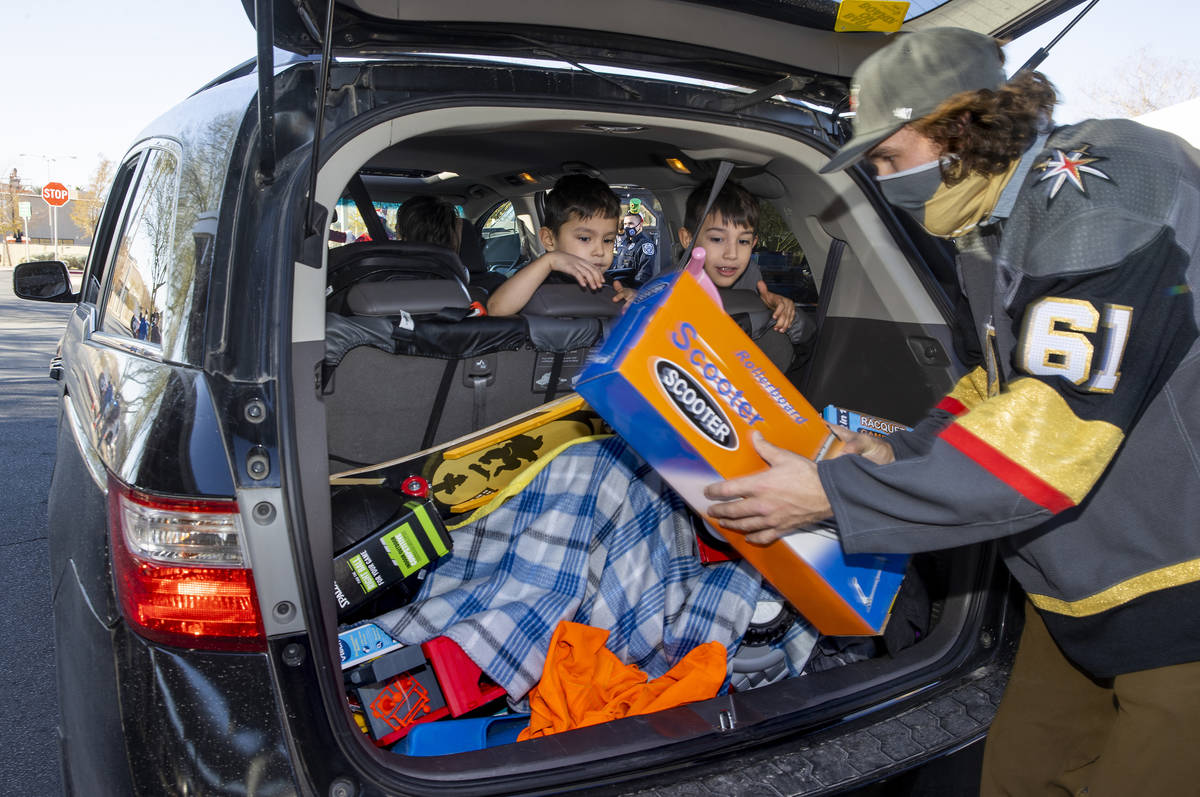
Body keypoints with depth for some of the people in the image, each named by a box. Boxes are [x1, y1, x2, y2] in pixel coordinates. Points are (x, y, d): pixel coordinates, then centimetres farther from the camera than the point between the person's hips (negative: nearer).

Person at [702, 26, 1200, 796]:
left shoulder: (1099, 187, -22)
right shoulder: (997, 224, 7)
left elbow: (1055, 431, -28)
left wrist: (836, 493, -23)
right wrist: (902, 452, 5)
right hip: (1090, 581, 8)